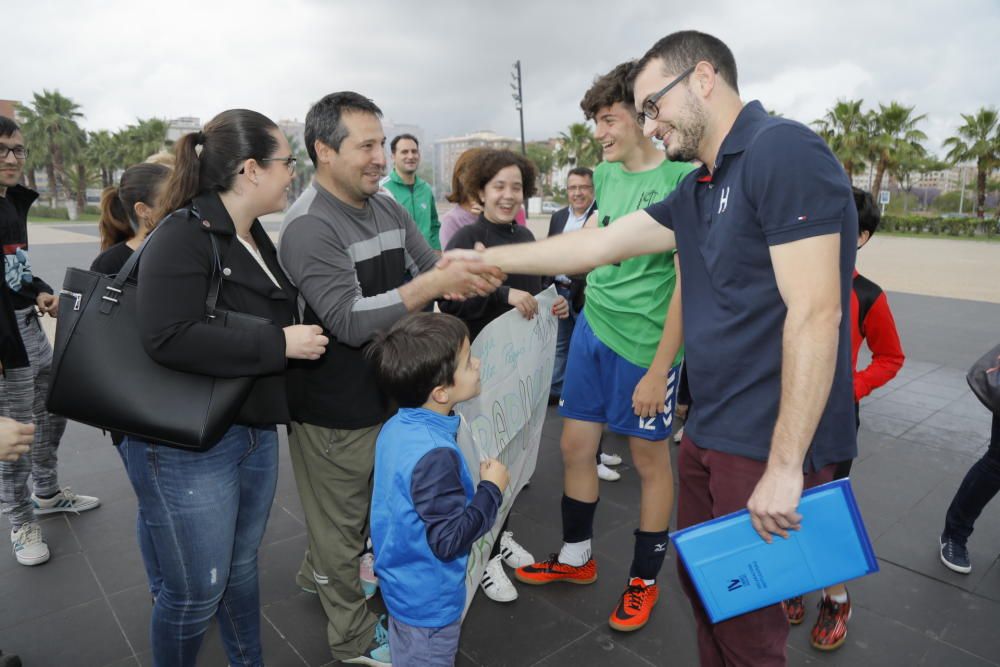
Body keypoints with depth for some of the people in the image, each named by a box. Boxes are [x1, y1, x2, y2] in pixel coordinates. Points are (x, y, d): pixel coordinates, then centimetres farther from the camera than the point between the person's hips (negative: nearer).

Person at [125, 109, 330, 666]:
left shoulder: (255, 237, 9)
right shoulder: (184, 235, -17)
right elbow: (168, 337, -31)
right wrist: (279, 344, -26)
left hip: (256, 432, 8)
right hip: (186, 447, -8)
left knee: (242, 567, 22)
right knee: (197, 590, 7)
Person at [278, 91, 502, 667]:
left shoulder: (388, 208, 3)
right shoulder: (308, 227, -21)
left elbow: (431, 273, 4)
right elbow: (350, 321, -28)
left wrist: (468, 273, -19)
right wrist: (433, 282, -36)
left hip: (388, 395, 8)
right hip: (336, 413, -8)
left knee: (366, 504, 27)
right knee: (343, 522, 13)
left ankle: (318, 572, 55)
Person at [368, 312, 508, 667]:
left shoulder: (397, 427, -8)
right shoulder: (435, 455, -36)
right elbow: (449, 540, -29)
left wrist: (472, 484, 4)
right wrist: (492, 488, -21)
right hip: (429, 601, -7)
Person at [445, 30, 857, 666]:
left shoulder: (784, 152, -16)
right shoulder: (698, 190, 11)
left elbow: (814, 314, -22)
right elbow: (597, 244, 14)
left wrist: (784, 466, -21)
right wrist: (486, 259, 16)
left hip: (773, 446, -8)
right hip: (709, 434, 8)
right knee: (703, 585, 21)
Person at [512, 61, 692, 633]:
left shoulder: (682, 180, -14)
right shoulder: (606, 173, 7)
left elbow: (689, 282, -16)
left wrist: (660, 369, -18)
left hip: (645, 342, -7)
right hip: (592, 327, 7)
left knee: (651, 459, 10)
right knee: (576, 446, 14)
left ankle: (645, 578, 32)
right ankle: (576, 557, 36)